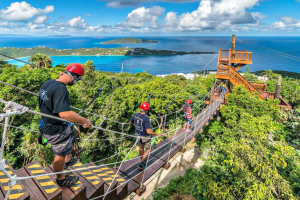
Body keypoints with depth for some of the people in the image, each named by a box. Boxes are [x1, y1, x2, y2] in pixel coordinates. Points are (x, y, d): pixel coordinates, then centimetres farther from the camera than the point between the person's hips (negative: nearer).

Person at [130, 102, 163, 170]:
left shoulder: (135, 115, -12)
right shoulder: (146, 118, -34)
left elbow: (130, 122, 6)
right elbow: (148, 131, -35)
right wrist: (157, 134, -22)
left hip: (138, 134, 6)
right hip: (145, 137, -6)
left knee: (141, 148, 27)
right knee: (148, 149, 19)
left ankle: (142, 162, 45)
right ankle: (141, 163, 19)